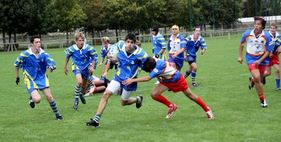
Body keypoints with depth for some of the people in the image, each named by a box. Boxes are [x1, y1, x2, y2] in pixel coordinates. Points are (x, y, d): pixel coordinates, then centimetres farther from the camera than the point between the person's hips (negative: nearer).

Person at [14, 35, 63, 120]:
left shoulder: (44, 54, -9)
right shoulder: (25, 54, -15)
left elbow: (51, 62, -20)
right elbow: (17, 65, 2)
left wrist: (51, 67, -44)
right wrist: (17, 77, 10)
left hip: (42, 78, 3)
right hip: (30, 80, -3)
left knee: (49, 96, 0)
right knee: (37, 99, -20)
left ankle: (57, 114, 20)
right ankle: (32, 98, 18)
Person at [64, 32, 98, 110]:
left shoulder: (88, 48, -21)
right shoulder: (71, 49, -19)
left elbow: (94, 57, -4)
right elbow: (67, 57, 2)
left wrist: (92, 67, -10)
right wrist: (65, 67, 11)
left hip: (86, 67, 2)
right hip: (77, 66, -2)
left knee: (84, 85, 13)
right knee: (79, 82, -28)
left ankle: (81, 94, 49)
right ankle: (76, 100, -12)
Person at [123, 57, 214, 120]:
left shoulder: (159, 66, -43)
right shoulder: (152, 62, -23)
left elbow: (148, 78, -45)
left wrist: (133, 80, -46)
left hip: (178, 80, -6)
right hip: (166, 81, 6)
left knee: (190, 95, 9)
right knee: (154, 94, -13)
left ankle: (207, 109, 30)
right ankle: (171, 107, 9)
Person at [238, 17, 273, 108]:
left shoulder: (267, 36, -15)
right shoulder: (247, 34, -11)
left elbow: (268, 51, -9)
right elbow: (241, 44, 9)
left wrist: (260, 60, -19)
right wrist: (240, 56, 9)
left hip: (262, 59, 1)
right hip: (251, 59, -1)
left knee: (259, 79, 13)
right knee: (257, 78, -20)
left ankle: (252, 80, 53)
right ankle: (262, 100, -9)